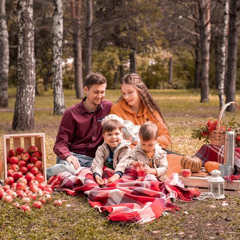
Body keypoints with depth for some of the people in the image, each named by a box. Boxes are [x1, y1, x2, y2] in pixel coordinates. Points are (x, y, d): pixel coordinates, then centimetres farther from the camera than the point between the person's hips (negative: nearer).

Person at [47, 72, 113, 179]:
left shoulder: (108, 107, 12)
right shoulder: (72, 113, 4)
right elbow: (60, 143, 0)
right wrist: (68, 156, -22)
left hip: (94, 159, 2)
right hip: (74, 156, -2)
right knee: (67, 168, -39)